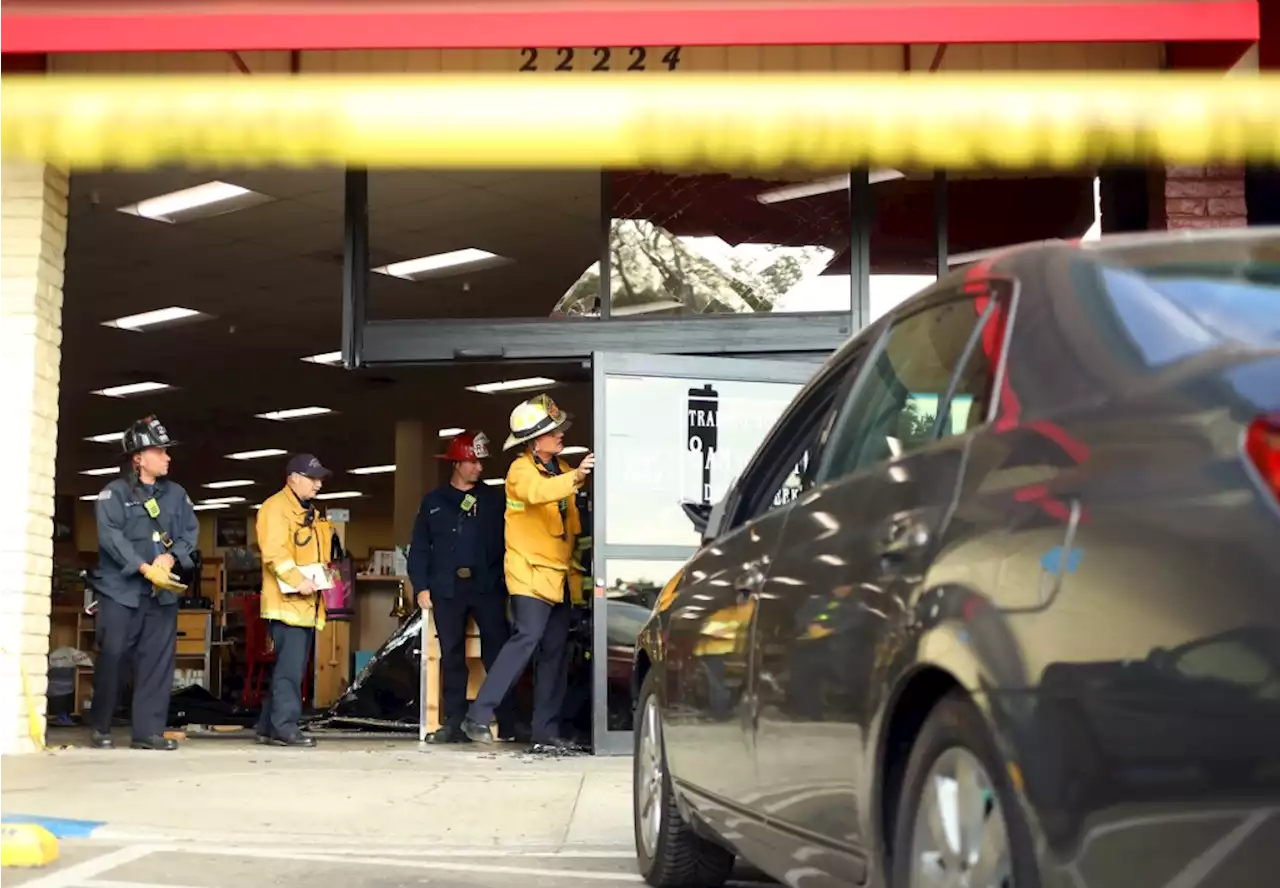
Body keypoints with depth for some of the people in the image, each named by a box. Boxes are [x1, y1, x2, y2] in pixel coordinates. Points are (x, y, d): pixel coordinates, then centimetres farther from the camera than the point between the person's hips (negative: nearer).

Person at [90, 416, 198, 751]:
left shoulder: (176, 494, 13)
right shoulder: (114, 493, -2)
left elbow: (191, 532, 8)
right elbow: (111, 537, -12)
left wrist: (170, 558, -12)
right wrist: (145, 569, -20)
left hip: (163, 592, 4)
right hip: (121, 589, -4)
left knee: (158, 660, 0)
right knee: (113, 656, -3)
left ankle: (148, 730, 4)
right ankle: (100, 727, 12)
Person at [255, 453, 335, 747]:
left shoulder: (309, 513, 22)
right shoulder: (276, 507, -8)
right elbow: (274, 552, -20)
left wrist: (322, 573, 15)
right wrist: (298, 580, -25)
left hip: (306, 603, 10)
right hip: (287, 601, -10)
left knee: (294, 666, 10)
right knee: (289, 666, -12)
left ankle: (268, 727, 16)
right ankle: (285, 726, -10)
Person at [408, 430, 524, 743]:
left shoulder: (493, 499, 9)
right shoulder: (433, 501, 12)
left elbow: (506, 542, 3)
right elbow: (419, 548, 11)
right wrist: (421, 587, 1)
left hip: (487, 585, -1)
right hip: (447, 588, 1)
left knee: (498, 651, -6)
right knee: (452, 656, 4)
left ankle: (507, 723, -4)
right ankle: (454, 724, 9)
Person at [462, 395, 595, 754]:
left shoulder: (562, 469, 14)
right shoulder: (521, 469, -10)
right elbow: (536, 492, -33)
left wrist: (574, 568, 11)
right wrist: (575, 478, -47)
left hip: (558, 575, 8)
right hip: (530, 572, -8)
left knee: (555, 652, 6)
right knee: (527, 638, -21)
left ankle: (547, 733, 11)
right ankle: (479, 716, -18)